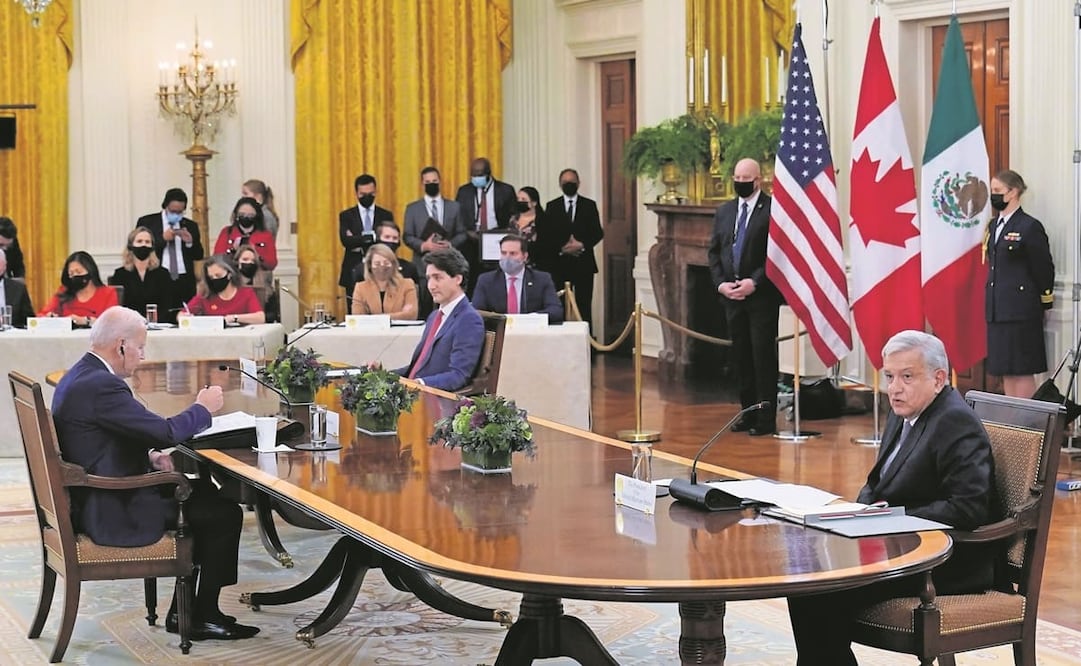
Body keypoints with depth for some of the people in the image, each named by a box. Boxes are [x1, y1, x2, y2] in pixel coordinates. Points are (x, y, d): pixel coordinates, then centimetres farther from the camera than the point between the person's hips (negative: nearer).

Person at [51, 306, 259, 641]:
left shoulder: (78, 376, 9)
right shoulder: (101, 385, -24)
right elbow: (167, 431, -24)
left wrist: (148, 455, 5)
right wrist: (203, 408, -5)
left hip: (93, 500, 11)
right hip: (113, 513, -11)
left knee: (202, 493, 20)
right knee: (224, 513, -3)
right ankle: (202, 616, 10)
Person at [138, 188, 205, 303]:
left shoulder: (190, 226, 15)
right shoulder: (147, 222, 6)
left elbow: (199, 256, 13)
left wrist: (190, 242, -6)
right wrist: (163, 238, -11)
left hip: (184, 282, 2)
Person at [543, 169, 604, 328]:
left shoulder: (589, 205, 9)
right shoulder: (552, 207, 9)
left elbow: (598, 232, 3)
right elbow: (545, 235, 3)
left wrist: (582, 245, -13)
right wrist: (561, 248, -11)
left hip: (583, 263, 0)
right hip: (559, 263, 0)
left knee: (584, 306, -2)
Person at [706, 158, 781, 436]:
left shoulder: (773, 210, -6)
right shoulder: (724, 211, 14)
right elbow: (714, 251, 14)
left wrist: (754, 282, -16)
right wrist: (721, 283, -1)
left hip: (762, 295, -6)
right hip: (731, 295, 6)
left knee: (763, 356, -3)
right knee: (740, 356, 10)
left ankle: (765, 419, 1)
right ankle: (748, 413, 18)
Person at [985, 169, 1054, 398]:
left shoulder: (1029, 227, -10)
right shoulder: (994, 226, 14)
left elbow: (1044, 268, -7)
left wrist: (1044, 304, -2)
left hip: (1021, 310, -8)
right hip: (997, 310, 8)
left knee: (1023, 370, -4)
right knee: (1006, 371, 11)